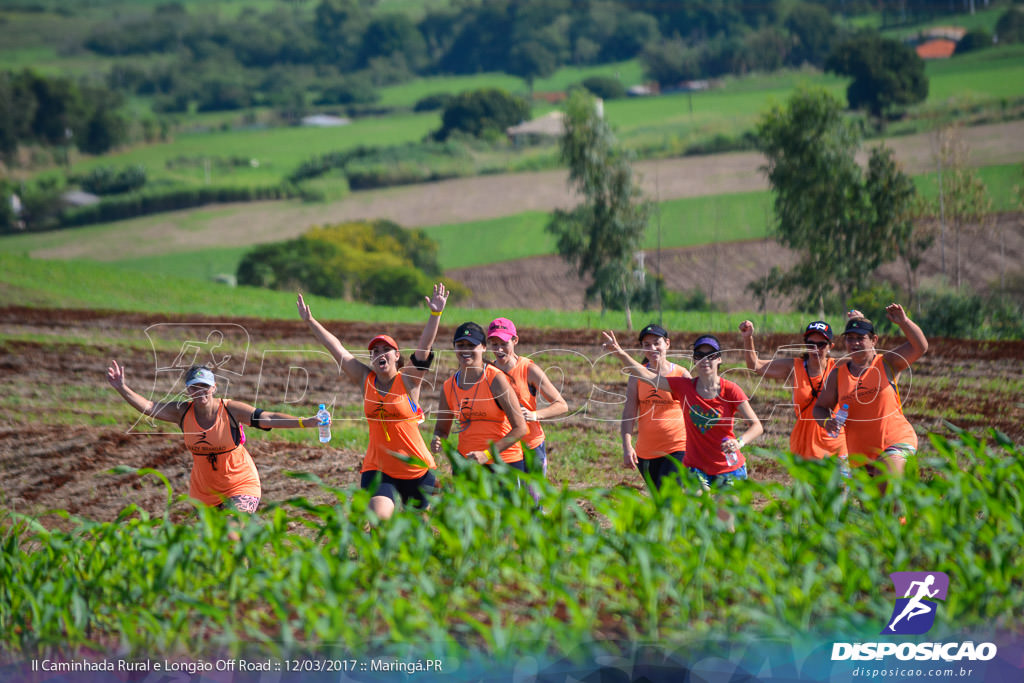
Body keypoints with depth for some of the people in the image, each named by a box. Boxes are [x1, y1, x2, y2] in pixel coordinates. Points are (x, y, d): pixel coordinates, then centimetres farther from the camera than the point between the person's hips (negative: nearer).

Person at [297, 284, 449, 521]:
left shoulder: (408, 379, -3)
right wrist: (310, 321, 8)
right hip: (377, 470, 1)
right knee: (378, 519, -20)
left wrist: (435, 314, -25)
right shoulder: (366, 380, 5)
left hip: (417, 471, -1)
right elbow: (336, 349, 6)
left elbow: (425, 345, -14)